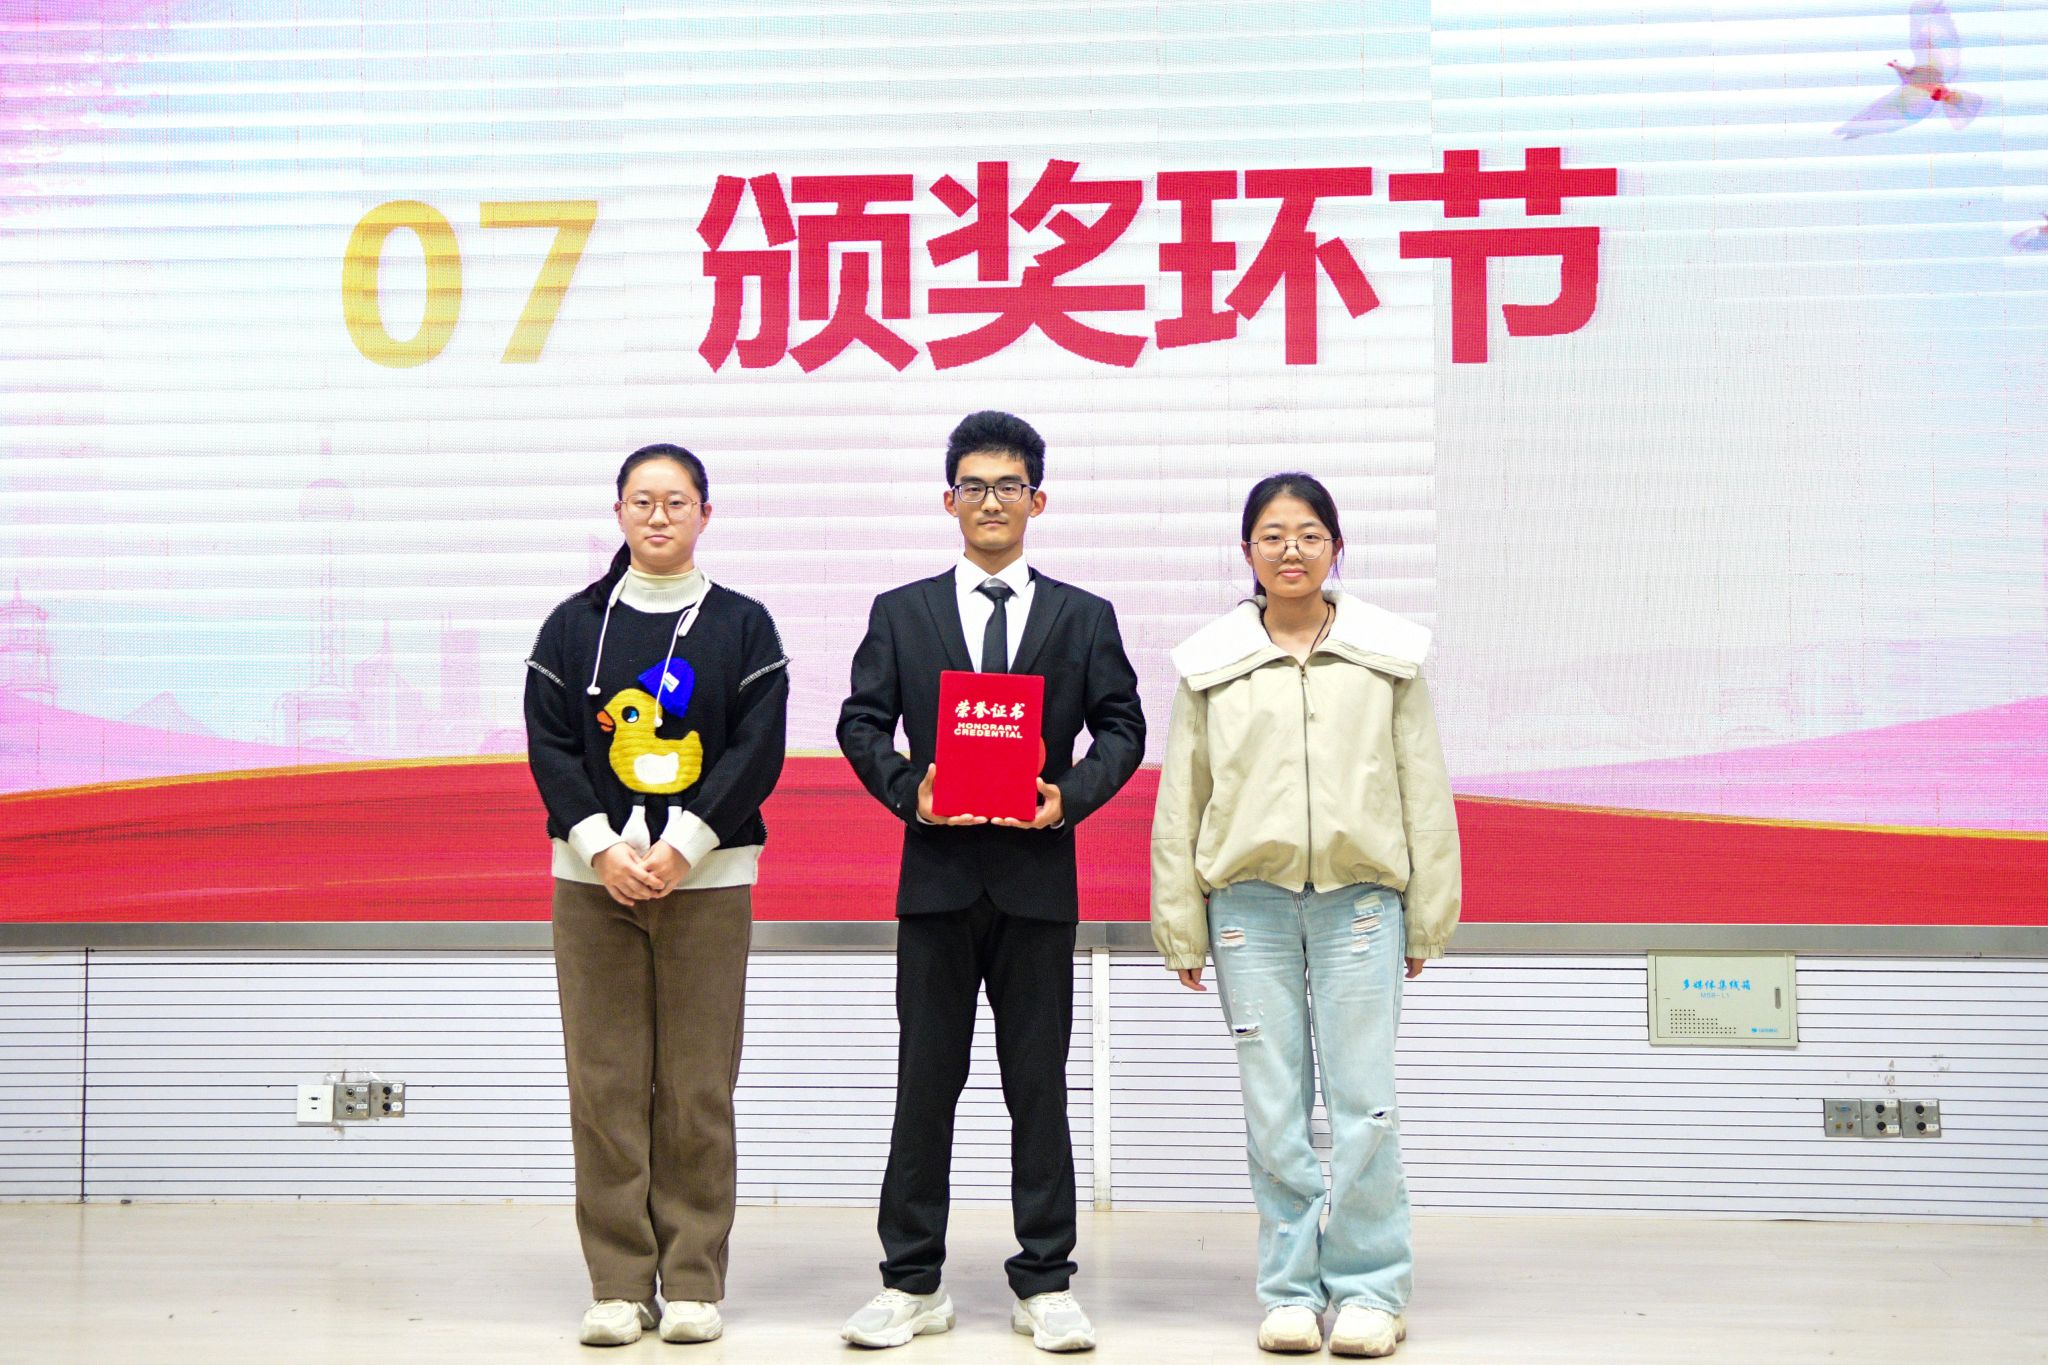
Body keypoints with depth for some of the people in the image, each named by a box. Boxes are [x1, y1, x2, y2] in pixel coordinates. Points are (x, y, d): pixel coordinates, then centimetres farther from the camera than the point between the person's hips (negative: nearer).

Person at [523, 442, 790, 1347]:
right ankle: (618, 1285, 10)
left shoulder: (743, 626, 6)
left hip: (708, 881, -1)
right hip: (592, 877, 1)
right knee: (605, 1086, 1)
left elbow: (757, 752, -2)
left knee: (698, 1089, 0)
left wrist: (680, 845, -12)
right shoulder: (573, 625, 10)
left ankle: (694, 1282, 10)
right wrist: (603, 847, -11)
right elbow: (548, 747, 3)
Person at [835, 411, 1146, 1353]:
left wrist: (1071, 797, -11)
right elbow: (861, 722, 6)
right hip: (936, 872, 0)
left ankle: (1044, 1284, 15)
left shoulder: (1084, 618, 10)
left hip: (1038, 876, 0)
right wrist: (909, 790, -12)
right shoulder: (900, 612, 10)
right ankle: (913, 1282, 15)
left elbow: (1121, 726, 6)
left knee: (1039, 1085, 5)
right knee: (924, 1082, 5)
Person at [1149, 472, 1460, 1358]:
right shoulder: (1211, 663, 7)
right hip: (1249, 899, 1)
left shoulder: (1387, 654, 7)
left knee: (1364, 1104, -1)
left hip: (1360, 896, 0)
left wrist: (1428, 918, 7)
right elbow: (1179, 801, 9)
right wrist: (1181, 926, 6)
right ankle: (1291, 1288, 16)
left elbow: (1424, 791, 9)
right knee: (1273, 1110, 4)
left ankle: (1369, 1287, 12)